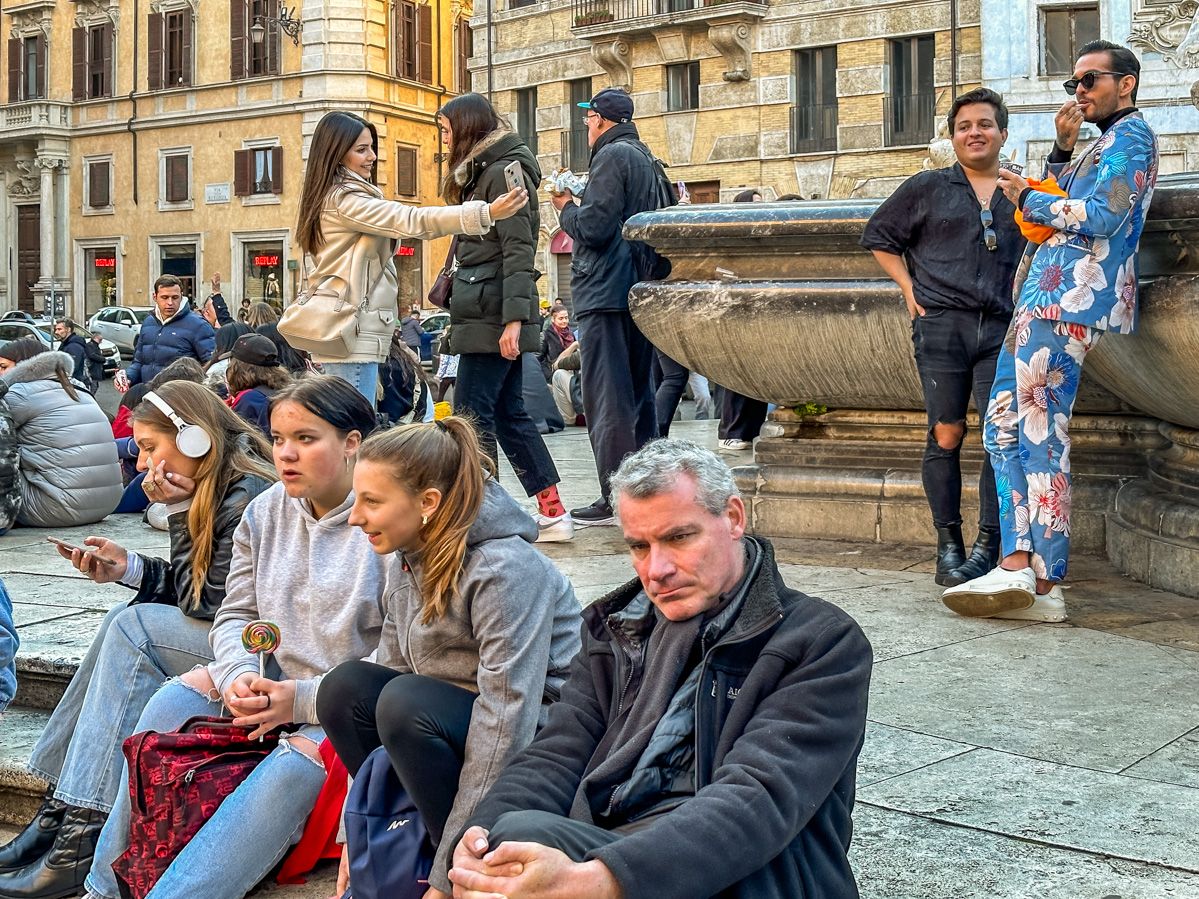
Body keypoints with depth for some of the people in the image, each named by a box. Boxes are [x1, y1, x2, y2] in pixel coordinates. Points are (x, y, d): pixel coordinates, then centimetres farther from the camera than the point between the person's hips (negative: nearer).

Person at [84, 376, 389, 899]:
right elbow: (236, 615, 12)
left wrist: (305, 699, -21)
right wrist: (239, 676, -11)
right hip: (274, 685, 7)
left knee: (293, 768, -32)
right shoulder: (265, 512, 7)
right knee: (175, 699, -14)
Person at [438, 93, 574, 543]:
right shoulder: (480, 173, 21)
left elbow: (518, 250, -17)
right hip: (483, 315, 10)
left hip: (493, 315, -10)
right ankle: (553, 512, 12)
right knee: (508, 413, 9)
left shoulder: (503, 172, -9)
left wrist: (514, 318, -23)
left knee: (472, 414, -8)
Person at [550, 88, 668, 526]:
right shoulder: (647, 159, 19)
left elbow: (594, 227, -17)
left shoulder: (612, 155, -9)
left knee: (606, 399, -8)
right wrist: (578, 206, 18)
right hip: (640, 292, 9)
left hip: (606, 294, -9)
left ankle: (616, 499, -8)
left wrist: (565, 207, 1)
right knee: (638, 395, 14)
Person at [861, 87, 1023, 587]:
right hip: (941, 325, -1)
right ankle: (948, 548, 4)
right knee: (945, 435, -3)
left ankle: (988, 547, -1)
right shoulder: (927, 188, 12)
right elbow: (879, 236, 17)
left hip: (1003, 328, 1)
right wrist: (909, 289, 8)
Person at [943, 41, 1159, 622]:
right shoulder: (1101, 146, 28)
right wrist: (1062, 147, 15)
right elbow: (1057, 202, 26)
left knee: (1039, 434, -14)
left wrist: (1028, 199, -4)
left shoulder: (1131, 135, -2)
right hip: (1043, 300, 11)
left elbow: (1101, 217, -16)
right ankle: (1017, 564, -2)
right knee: (1003, 426, 3)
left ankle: (1045, 585, -14)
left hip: (1068, 297, -11)